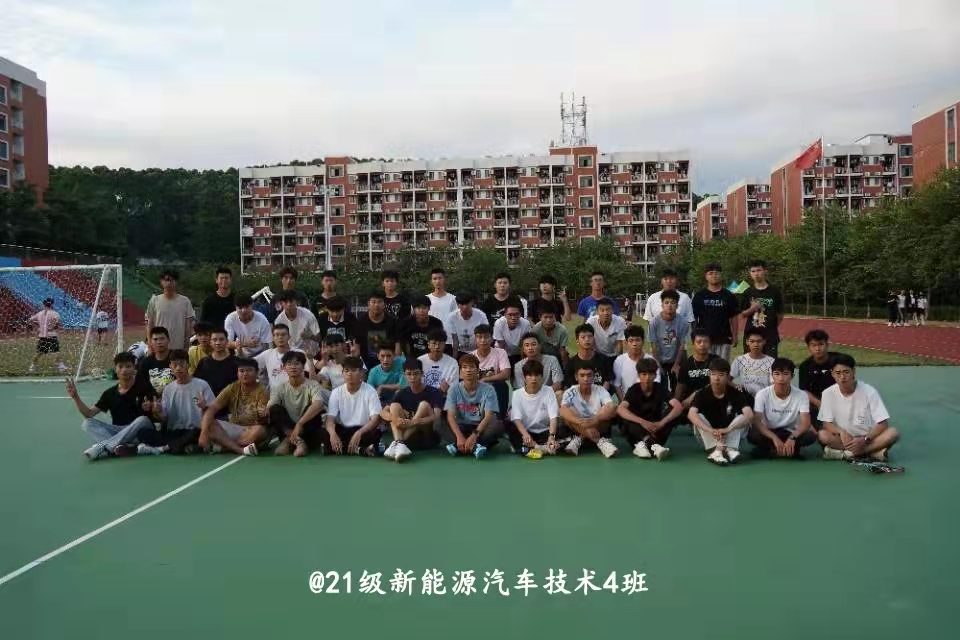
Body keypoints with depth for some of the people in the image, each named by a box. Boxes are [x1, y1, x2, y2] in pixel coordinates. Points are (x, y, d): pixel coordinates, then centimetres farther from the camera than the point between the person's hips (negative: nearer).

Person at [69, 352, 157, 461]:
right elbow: (89, 414, 4)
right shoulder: (110, 393, 8)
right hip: (117, 432, 4)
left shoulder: (144, 387, -5)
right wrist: (75, 397, -8)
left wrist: (151, 408, -28)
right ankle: (117, 447, -41)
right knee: (87, 423, -14)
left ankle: (101, 447, -33)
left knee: (143, 420, -35)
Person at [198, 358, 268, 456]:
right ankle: (241, 450, -33)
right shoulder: (232, 388, -3)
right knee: (205, 423, -20)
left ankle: (224, 446, -20)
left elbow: (262, 422, -18)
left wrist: (264, 416, -44)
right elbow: (211, 409, -11)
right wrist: (204, 433, -26)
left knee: (261, 430, -37)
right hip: (233, 429, 4)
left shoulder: (261, 391, -12)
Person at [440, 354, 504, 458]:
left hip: (481, 427, -1)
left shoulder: (488, 390, -7)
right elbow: (451, 416, -13)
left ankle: (458, 446, -37)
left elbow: (489, 416, -17)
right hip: (461, 427, 1)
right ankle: (475, 447, -39)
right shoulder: (454, 389, -4)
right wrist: (459, 436, -32)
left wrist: (475, 435, -33)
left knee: (498, 425, -30)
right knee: (441, 425, -25)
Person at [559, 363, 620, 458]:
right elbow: (563, 412, -28)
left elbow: (613, 409, -26)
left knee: (607, 411, -26)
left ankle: (579, 439, -23)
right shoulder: (570, 393, -9)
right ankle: (601, 441, -30)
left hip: (599, 430, 0)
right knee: (568, 413, -28)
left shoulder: (601, 391, -7)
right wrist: (583, 424, -43)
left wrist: (594, 420, -43)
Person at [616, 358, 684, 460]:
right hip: (638, 429, -1)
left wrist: (661, 423, -35)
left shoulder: (660, 388, -7)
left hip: (656, 429, 1)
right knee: (624, 421, -31)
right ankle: (652, 445, -46)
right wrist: (642, 422, -42)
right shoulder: (633, 390, -11)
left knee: (672, 413, -24)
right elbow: (620, 409, -30)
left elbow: (679, 407, -21)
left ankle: (645, 444, -37)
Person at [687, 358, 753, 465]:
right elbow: (691, 414, -32)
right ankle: (717, 450, -37)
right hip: (708, 438, 0)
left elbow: (749, 415, -29)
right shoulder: (702, 394, -15)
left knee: (742, 418, -23)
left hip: (729, 437, 0)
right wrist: (711, 430, -48)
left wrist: (728, 429, -44)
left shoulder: (735, 394, -13)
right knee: (698, 417, -27)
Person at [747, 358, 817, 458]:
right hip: (769, 433, -1)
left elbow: (805, 423, -19)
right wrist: (775, 438, -34)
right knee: (752, 435, -33)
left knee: (811, 436, -29)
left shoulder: (801, 395, -11)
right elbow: (757, 422, -20)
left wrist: (792, 437, -39)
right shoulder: (763, 394, -13)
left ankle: (771, 450, -14)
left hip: (791, 433, 1)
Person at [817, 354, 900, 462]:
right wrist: (841, 432, -28)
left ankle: (845, 453, -25)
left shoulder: (869, 391, -12)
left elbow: (883, 424, -13)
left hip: (868, 438, 0)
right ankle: (873, 452, -23)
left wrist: (865, 439, -26)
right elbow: (827, 424, -8)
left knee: (892, 433, -29)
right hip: (845, 438, 0)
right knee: (823, 435, -29)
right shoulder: (828, 393, -9)